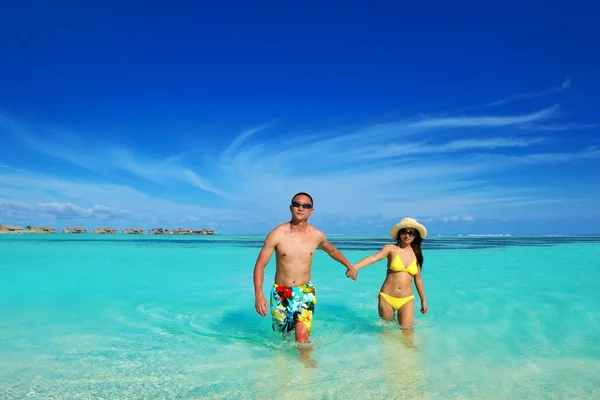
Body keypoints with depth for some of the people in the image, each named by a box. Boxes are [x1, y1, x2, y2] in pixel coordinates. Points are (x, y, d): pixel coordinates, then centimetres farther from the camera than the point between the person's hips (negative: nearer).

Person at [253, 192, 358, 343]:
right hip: (280, 293, 0)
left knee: (302, 340, -16)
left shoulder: (317, 235, -6)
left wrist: (350, 266, 26)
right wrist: (258, 295, -22)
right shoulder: (277, 234, -14)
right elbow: (260, 265, -11)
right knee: (284, 335, 22)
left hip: (305, 292, 0)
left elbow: (331, 250, 17)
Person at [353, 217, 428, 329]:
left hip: (407, 300, 2)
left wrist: (423, 300, 20)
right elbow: (374, 257, -26)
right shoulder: (391, 248, -7)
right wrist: (355, 266, -44)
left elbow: (418, 279, 15)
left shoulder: (416, 254, 4)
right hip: (386, 298, -1)